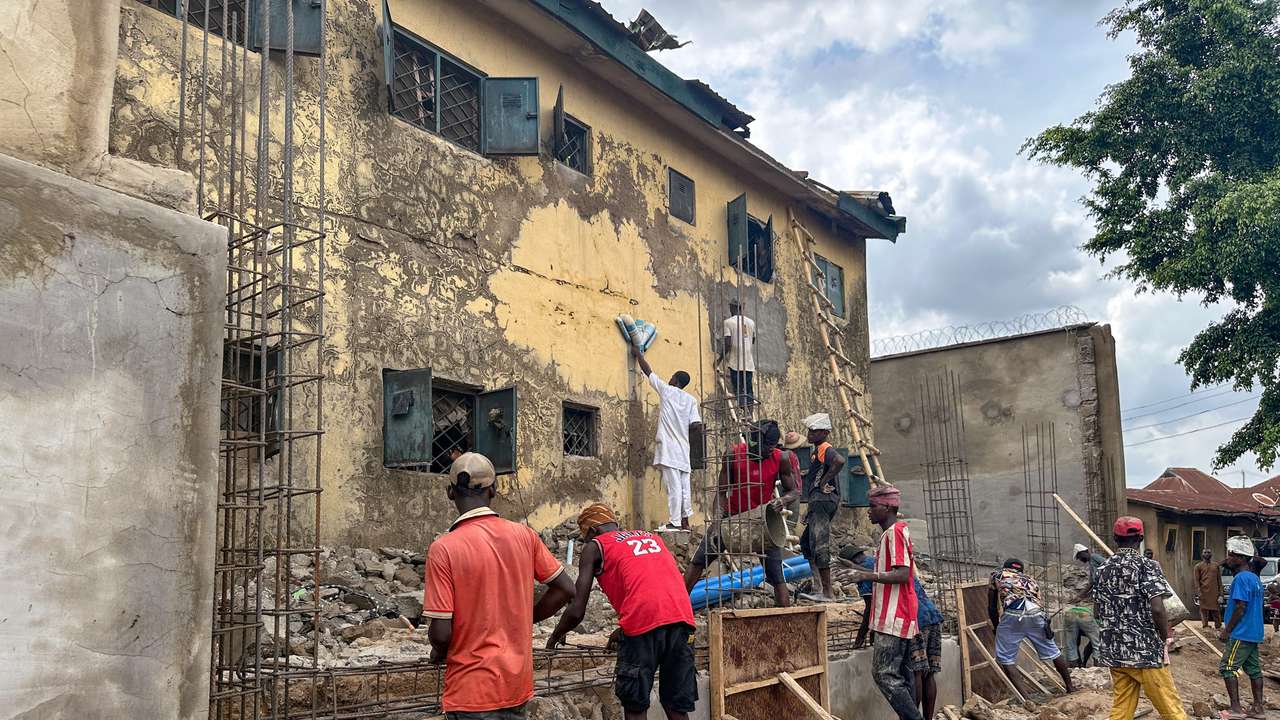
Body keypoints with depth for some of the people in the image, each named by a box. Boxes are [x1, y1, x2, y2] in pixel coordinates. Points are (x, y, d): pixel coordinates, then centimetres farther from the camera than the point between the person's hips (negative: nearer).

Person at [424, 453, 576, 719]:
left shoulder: (443, 549, -15)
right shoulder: (524, 535, -3)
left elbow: (441, 632, -16)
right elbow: (565, 590, 3)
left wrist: (438, 652, 5)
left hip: (473, 690, -4)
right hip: (519, 685, 4)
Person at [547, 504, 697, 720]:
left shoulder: (594, 546, 12)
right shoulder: (651, 537, 29)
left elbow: (577, 611, 6)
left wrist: (555, 637, 24)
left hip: (644, 622, -5)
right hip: (682, 617, 5)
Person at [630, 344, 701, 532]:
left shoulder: (666, 390, 2)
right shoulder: (691, 400, 11)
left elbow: (648, 371, 13)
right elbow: (695, 424, 3)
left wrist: (638, 354, 26)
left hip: (668, 447, -5)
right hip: (684, 449, 5)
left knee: (673, 485, -10)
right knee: (684, 485, 6)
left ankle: (674, 522, -12)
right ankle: (685, 521, 9)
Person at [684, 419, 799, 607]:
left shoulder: (781, 459, -14)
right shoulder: (734, 455, -17)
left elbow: (794, 491, -2)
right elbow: (721, 492, -12)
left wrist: (783, 500, -26)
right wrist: (715, 526, -22)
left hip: (762, 518, 0)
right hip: (732, 515, 0)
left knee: (777, 575, -7)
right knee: (698, 561, -1)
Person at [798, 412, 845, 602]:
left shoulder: (825, 449, -10)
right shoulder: (817, 451, 22)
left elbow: (839, 461, -32)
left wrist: (823, 481, -23)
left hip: (822, 500, -11)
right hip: (817, 502, 11)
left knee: (819, 547, -10)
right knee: (806, 543, 19)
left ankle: (827, 593, -7)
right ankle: (819, 585, 19)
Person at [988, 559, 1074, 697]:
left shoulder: (996, 576, 27)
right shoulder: (1030, 579, 35)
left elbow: (992, 608, 24)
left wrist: (996, 627, 36)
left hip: (1012, 616, -4)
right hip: (1036, 615, 4)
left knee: (1005, 661, 6)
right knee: (1053, 652, 24)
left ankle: (1025, 698, -3)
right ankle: (1070, 688, 38)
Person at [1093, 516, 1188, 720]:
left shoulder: (1104, 568, 7)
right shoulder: (1147, 566, -10)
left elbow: (1097, 610, 11)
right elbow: (1157, 608, -19)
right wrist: (1167, 637, -5)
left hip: (1113, 650, 5)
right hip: (1146, 650, -5)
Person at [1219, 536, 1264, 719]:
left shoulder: (1241, 578, -17)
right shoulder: (1255, 578, 13)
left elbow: (1240, 607, -21)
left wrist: (1227, 630, -13)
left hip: (1241, 634, -9)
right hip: (1253, 633, 9)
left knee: (1227, 668, -4)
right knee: (1253, 669, 11)